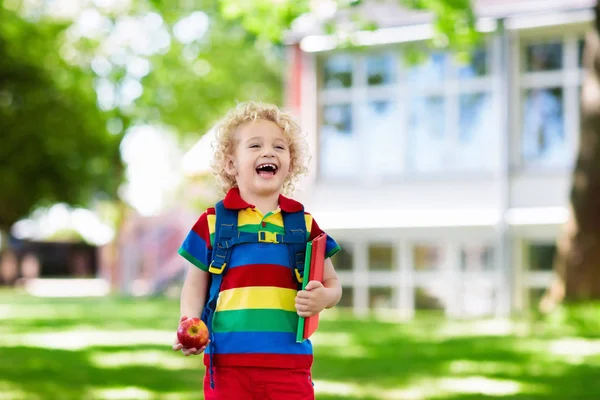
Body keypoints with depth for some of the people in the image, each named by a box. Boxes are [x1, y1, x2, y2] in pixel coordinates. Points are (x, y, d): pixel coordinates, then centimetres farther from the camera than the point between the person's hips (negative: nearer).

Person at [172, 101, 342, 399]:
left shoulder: (303, 223, 10)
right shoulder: (213, 222, 6)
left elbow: (331, 283, 15)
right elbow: (196, 285, 11)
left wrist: (322, 298, -8)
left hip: (289, 364, 1)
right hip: (228, 363, -1)